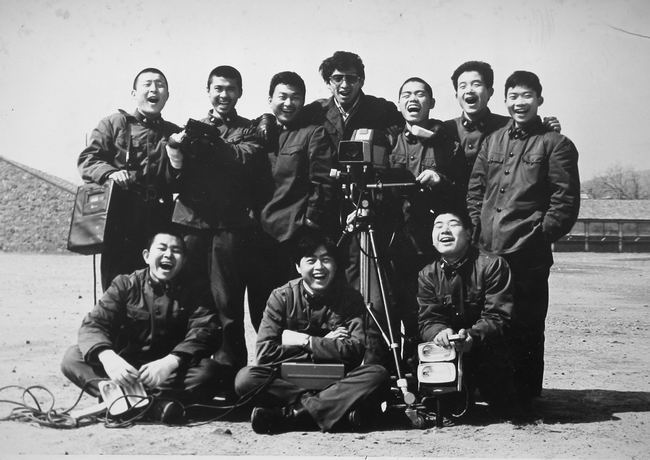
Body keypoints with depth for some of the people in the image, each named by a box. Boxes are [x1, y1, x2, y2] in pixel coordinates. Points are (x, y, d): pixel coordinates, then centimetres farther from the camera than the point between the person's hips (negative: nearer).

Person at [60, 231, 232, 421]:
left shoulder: (195, 292, 4)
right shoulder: (125, 284, 5)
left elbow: (203, 332, -12)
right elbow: (93, 324, -7)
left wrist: (170, 361, -33)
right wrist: (108, 357, -30)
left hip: (170, 373, -1)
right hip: (125, 368, 1)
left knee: (209, 370, -31)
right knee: (73, 357, -21)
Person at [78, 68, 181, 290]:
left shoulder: (174, 134, 17)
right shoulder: (114, 124, 9)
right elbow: (86, 160, 1)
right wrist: (110, 172, -17)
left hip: (159, 226, 2)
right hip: (120, 221, -2)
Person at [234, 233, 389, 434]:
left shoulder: (349, 297, -1)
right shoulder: (282, 297, -2)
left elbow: (354, 351, -14)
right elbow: (265, 352, -13)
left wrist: (304, 340, -12)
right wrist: (324, 343, -11)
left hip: (336, 381, 1)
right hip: (287, 380, 0)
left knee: (377, 374, -28)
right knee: (245, 378, -27)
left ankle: (288, 414, -31)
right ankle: (339, 408, -28)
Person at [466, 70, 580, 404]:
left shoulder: (556, 144, 1)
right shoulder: (493, 141, 16)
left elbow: (566, 201, -4)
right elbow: (474, 191, 17)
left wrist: (540, 235, -10)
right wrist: (478, 230, 6)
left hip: (529, 254, -5)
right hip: (487, 252, 5)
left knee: (526, 327, 0)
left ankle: (525, 397, 13)